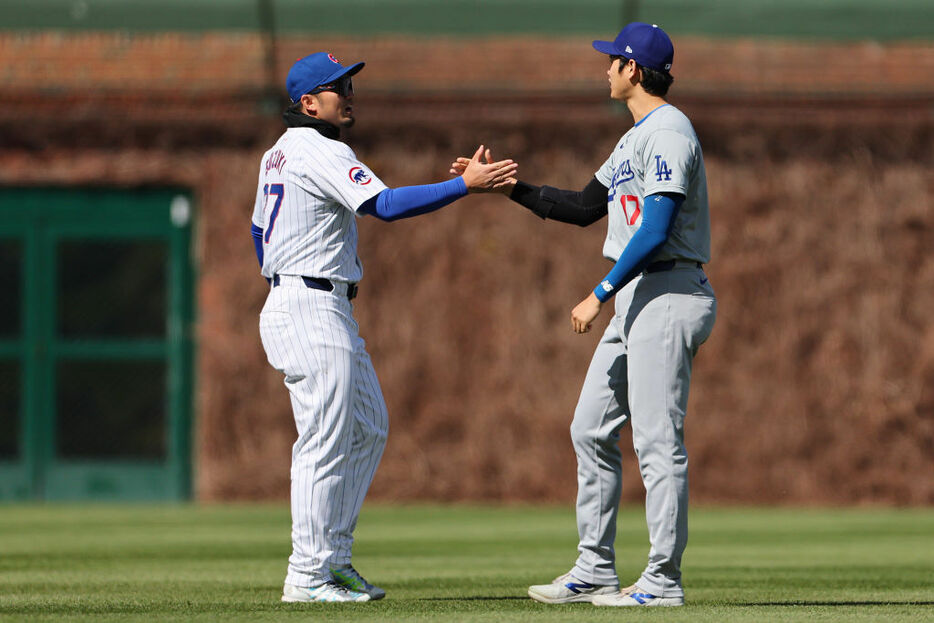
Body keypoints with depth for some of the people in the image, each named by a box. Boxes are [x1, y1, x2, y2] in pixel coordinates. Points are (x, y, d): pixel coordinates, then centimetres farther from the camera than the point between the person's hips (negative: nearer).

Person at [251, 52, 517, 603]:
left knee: (368, 430, 15)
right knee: (326, 444, -8)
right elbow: (385, 205, -27)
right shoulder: (323, 154, -15)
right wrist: (464, 186, -29)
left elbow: (259, 228, 26)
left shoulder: (279, 155, 17)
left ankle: (334, 560, 17)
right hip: (314, 309, -11)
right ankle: (309, 576, -6)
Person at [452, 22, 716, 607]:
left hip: (669, 292, -11)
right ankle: (596, 572, 15)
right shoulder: (636, 138, 19)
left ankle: (664, 581, -8)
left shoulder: (668, 133, -14)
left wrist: (600, 295, -21)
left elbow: (656, 230, -23)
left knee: (658, 442, -10)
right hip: (636, 298, 11)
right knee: (592, 431, 11)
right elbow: (584, 207, 24)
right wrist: (509, 186, 17)